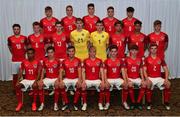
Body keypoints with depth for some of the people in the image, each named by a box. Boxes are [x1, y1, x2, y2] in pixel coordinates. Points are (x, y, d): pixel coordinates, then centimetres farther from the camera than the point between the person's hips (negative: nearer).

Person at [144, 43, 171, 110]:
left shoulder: (160, 59, 8)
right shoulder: (147, 59, 2)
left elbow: (166, 70, 7)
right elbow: (144, 70, -4)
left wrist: (166, 79, -9)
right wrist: (147, 79, -20)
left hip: (159, 78, 2)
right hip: (150, 78, -2)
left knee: (168, 84, -26)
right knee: (148, 84, -36)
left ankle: (166, 103, -10)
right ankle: (149, 103, -18)